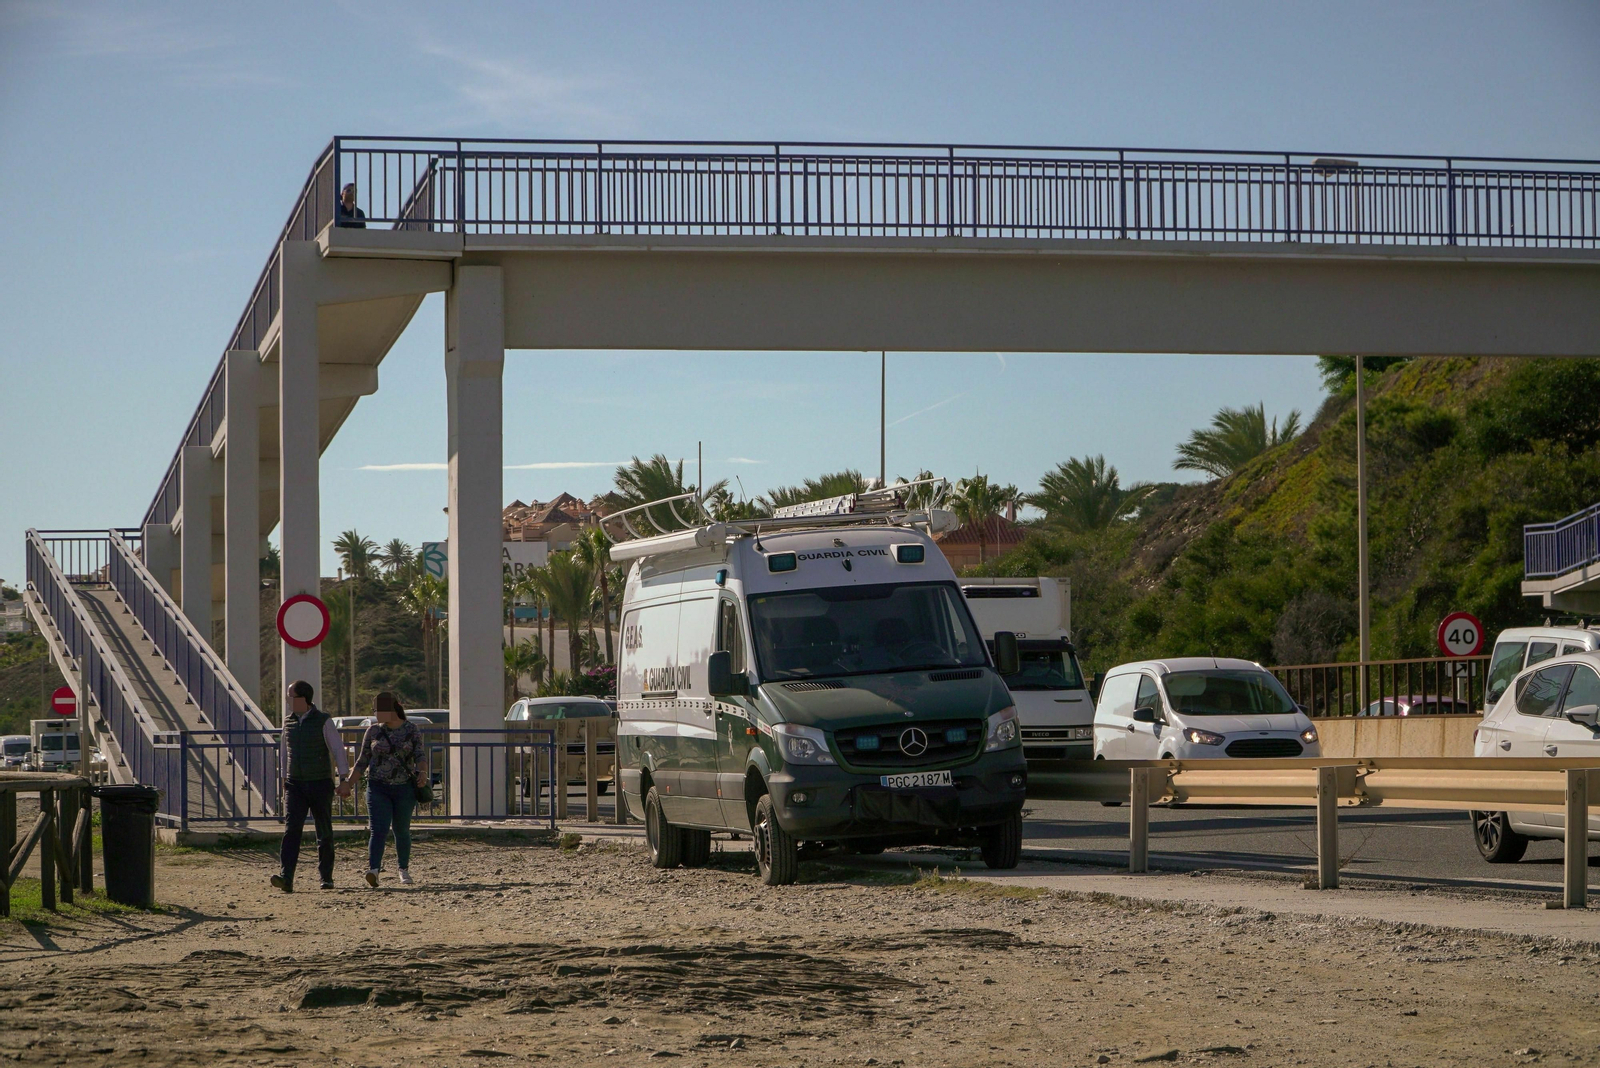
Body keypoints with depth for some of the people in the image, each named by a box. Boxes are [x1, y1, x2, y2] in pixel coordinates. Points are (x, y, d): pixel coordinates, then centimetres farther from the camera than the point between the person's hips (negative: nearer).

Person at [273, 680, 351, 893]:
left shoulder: (323, 721, -4)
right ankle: (286, 878, -25)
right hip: (295, 785, 3)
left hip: (321, 784, -3)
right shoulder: (288, 722, 9)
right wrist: (284, 780, 20)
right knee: (291, 829, -14)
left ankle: (326, 877, 18)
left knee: (324, 833, 5)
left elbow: (337, 749, -7)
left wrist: (344, 780, -14)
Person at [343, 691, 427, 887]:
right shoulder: (373, 731, 5)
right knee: (379, 830, -15)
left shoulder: (411, 730, 2)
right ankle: (373, 871, -27)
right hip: (378, 788, 0)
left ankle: (404, 871, 28)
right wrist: (349, 782, 2)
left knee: (402, 831, 11)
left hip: (405, 788, 0)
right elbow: (362, 761, 10)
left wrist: (422, 773, -23)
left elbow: (420, 757, -3)